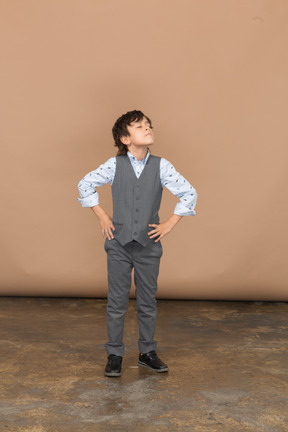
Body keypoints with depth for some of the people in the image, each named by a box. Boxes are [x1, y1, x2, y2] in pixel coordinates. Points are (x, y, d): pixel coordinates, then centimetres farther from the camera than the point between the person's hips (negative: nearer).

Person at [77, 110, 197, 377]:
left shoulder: (161, 166, -2)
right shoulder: (114, 165, -2)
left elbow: (189, 194, 3)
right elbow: (86, 185, 11)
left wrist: (169, 224, 0)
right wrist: (101, 217, 6)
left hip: (149, 245, 1)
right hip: (119, 244, -1)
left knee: (148, 303, 11)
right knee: (117, 303, 6)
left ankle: (147, 353, 27)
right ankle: (114, 355, 21)